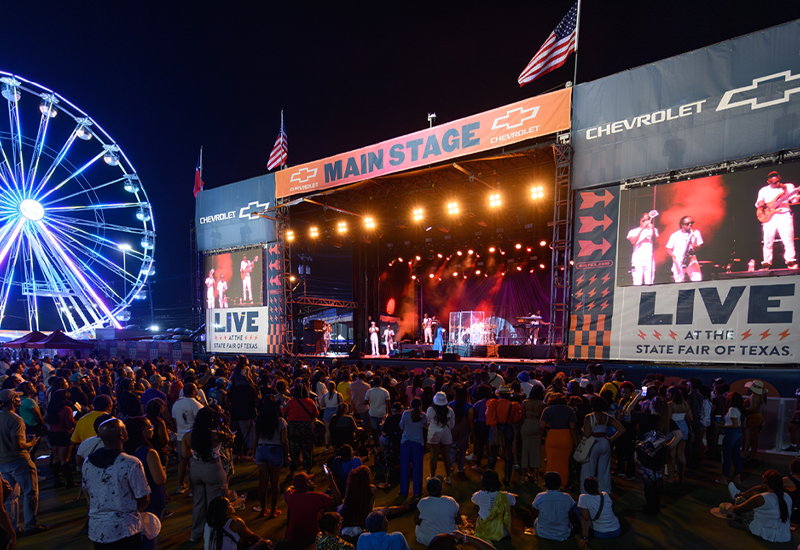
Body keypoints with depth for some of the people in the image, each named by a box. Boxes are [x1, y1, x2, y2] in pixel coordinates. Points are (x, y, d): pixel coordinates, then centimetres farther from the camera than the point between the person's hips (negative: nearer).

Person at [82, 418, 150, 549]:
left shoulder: (87, 463, -5)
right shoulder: (132, 464, -23)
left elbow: (87, 492, 10)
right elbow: (144, 500, -15)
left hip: (96, 529, 5)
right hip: (124, 530, -5)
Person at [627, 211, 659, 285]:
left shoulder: (653, 230, 16)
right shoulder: (633, 231, 13)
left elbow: (654, 240, -1)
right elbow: (633, 242, -6)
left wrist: (653, 229, -16)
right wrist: (642, 229, -10)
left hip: (649, 260, 1)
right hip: (637, 260, -1)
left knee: (649, 283, -7)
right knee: (637, 284, -9)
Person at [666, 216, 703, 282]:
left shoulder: (696, 233, 6)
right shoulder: (674, 235, 1)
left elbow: (699, 246, 12)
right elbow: (669, 249, 10)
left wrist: (695, 247, -11)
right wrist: (673, 255, -10)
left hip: (691, 259, 1)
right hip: (678, 261, 0)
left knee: (698, 278, -23)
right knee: (679, 282, -5)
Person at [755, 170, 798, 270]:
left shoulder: (788, 187, 10)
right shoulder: (763, 190, 15)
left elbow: (794, 200, 4)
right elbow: (758, 203, 17)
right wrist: (760, 204, -5)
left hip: (784, 216, -1)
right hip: (769, 217, 1)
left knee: (788, 240, -10)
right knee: (767, 242, 0)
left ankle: (791, 262, -4)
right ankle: (766, 263, 7)